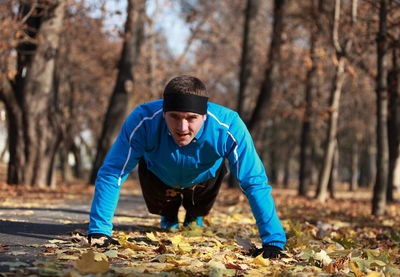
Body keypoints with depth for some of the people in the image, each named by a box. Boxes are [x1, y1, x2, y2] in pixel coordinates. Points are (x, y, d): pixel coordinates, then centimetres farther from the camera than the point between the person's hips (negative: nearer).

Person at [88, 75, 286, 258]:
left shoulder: (228, 127, -44)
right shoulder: (142, 121, -43)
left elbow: (254, 183, -38)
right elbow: (111, 173, -35)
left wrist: (273, 240, -42)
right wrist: (99, 229, -39)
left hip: (205, 176, 0)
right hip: (159, 175, 0)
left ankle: (194, 216, 38)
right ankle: (169, 216, 39)